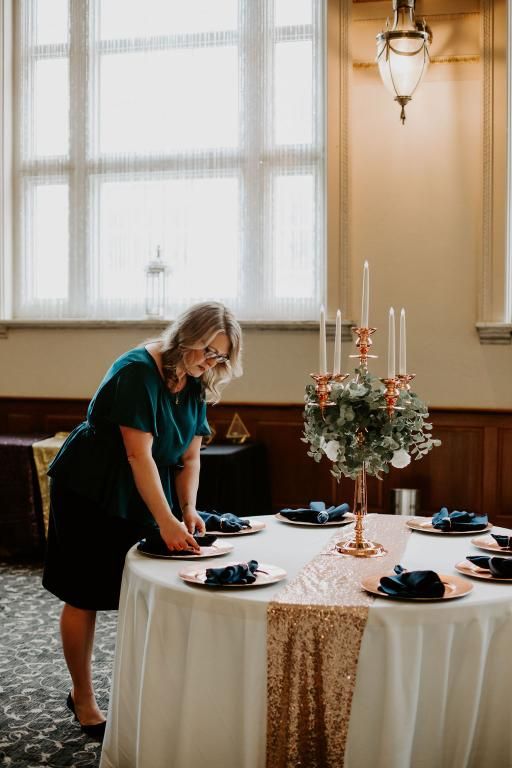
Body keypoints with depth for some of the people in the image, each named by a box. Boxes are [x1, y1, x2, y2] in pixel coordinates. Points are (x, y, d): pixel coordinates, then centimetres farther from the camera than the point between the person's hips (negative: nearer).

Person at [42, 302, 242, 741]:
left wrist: (188, 509, -12)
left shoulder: (196, 385, 0)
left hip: (141, 494, 7)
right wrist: (165, 519, -32)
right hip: (90, 491, -7)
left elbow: (190, 456, 2)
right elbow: (139, 454, -29)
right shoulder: (137, 371, -24)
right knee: (84, 597, 3)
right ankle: (83, 700, 18)